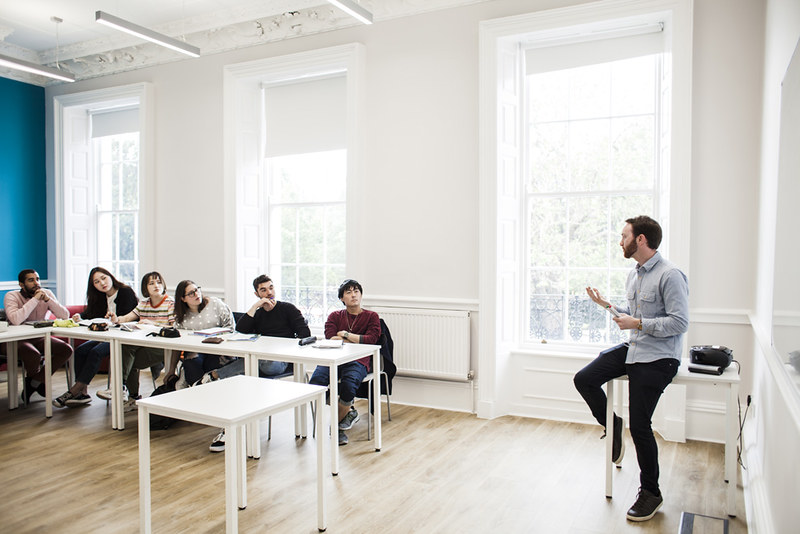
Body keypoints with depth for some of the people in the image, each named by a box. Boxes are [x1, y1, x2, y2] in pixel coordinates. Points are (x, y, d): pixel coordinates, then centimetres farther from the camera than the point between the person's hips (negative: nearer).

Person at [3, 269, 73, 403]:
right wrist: (35, 299, -25)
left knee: (66, 350, -21)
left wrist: (47, 299, -18)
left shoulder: (47, 293, 2)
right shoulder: (11, 296, -10)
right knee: (34, 356, -36)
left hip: (40, 338, 5)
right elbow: (16, 319, -31)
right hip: (19, 340, -5)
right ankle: (38, 381, 2)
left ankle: (33, 383, -4)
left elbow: (65, 315, -7)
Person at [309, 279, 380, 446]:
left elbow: (371, 340, -2)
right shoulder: (335, 316, 23)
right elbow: (330, 338, 3)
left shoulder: (371, 316, 18)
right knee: (315, 382, -31)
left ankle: (337, 421, -4)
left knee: (348, 385, -37)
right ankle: (347, 411, -5)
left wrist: (346, 335, 2)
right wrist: (357, 340, 0)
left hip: (358, 361, -2)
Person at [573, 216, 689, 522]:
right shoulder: (633, 275, 11)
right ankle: (611, 425, 22)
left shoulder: (670, 275, -17)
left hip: (657, 360, -8)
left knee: (640, 426, -5)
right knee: (584, 379, -2)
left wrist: (637, 324, -21)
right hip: (633, 349, 8)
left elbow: (680, 323, -21)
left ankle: (651, 493, 15)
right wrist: (608, 305, 11)